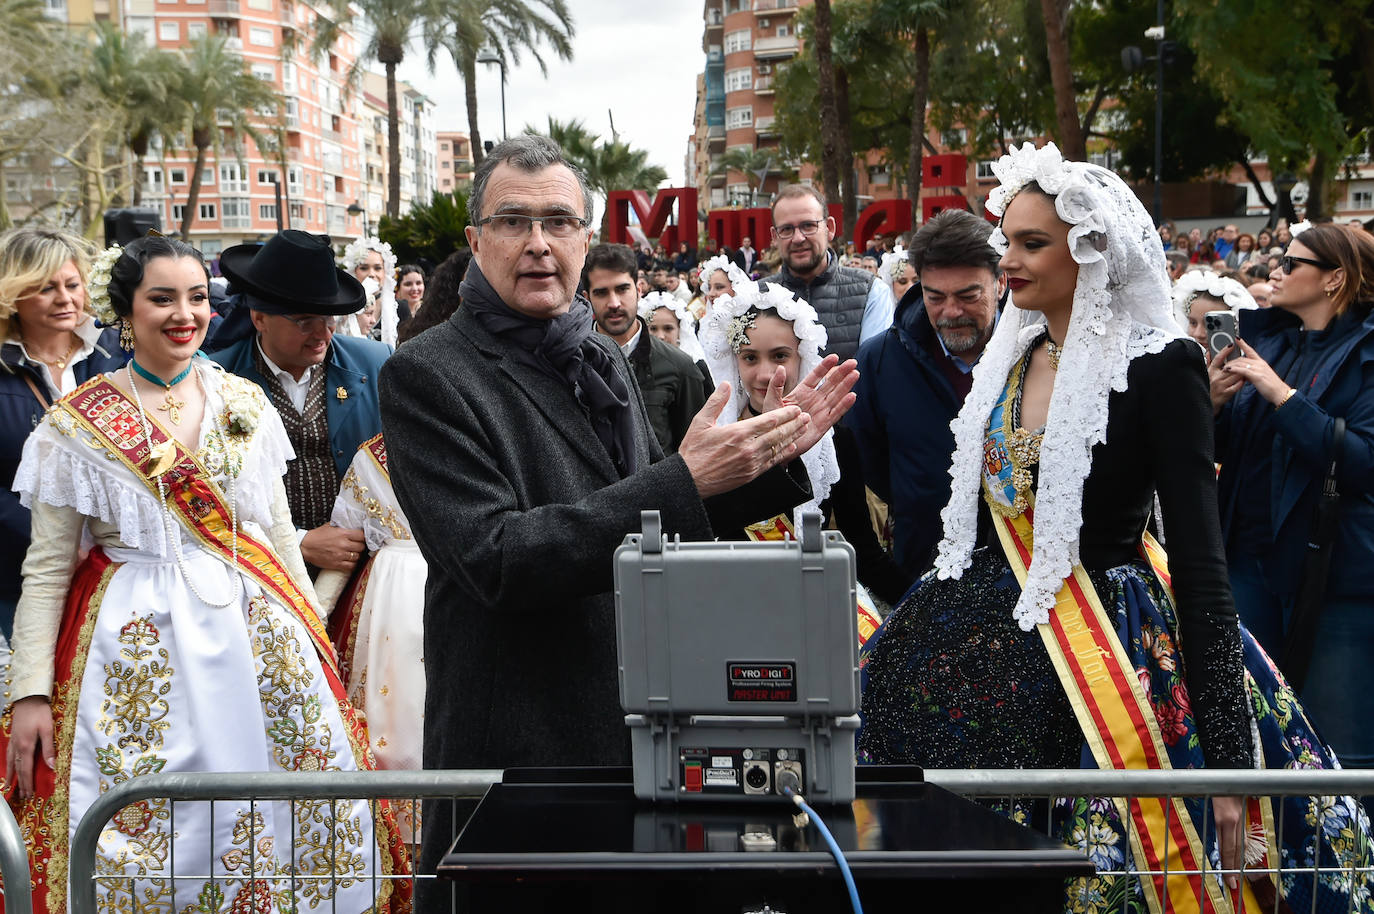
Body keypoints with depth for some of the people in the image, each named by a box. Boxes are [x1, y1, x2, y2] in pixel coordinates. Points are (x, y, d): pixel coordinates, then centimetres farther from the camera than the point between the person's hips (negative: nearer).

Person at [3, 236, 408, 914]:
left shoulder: (244, 402, 7)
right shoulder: (76, 424, -2)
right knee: (151, 825, 1)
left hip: (257, 627, 3)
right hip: (137, 642, -3)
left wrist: (315, 637, 12)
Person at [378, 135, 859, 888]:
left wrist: (774, 455, 5)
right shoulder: (426, 376, -13)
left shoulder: (600, 362, 11)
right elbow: (495, 559, -23)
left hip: (635, 729, 7)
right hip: (515, 744, -7)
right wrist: (681, 482, -26)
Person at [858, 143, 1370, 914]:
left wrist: (1228, 759, -18)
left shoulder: (1160, 367, -12)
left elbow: (1199, 560, -15)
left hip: (1097, 652, -6)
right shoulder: (1011, 357, 8)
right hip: (984, 638, 7)